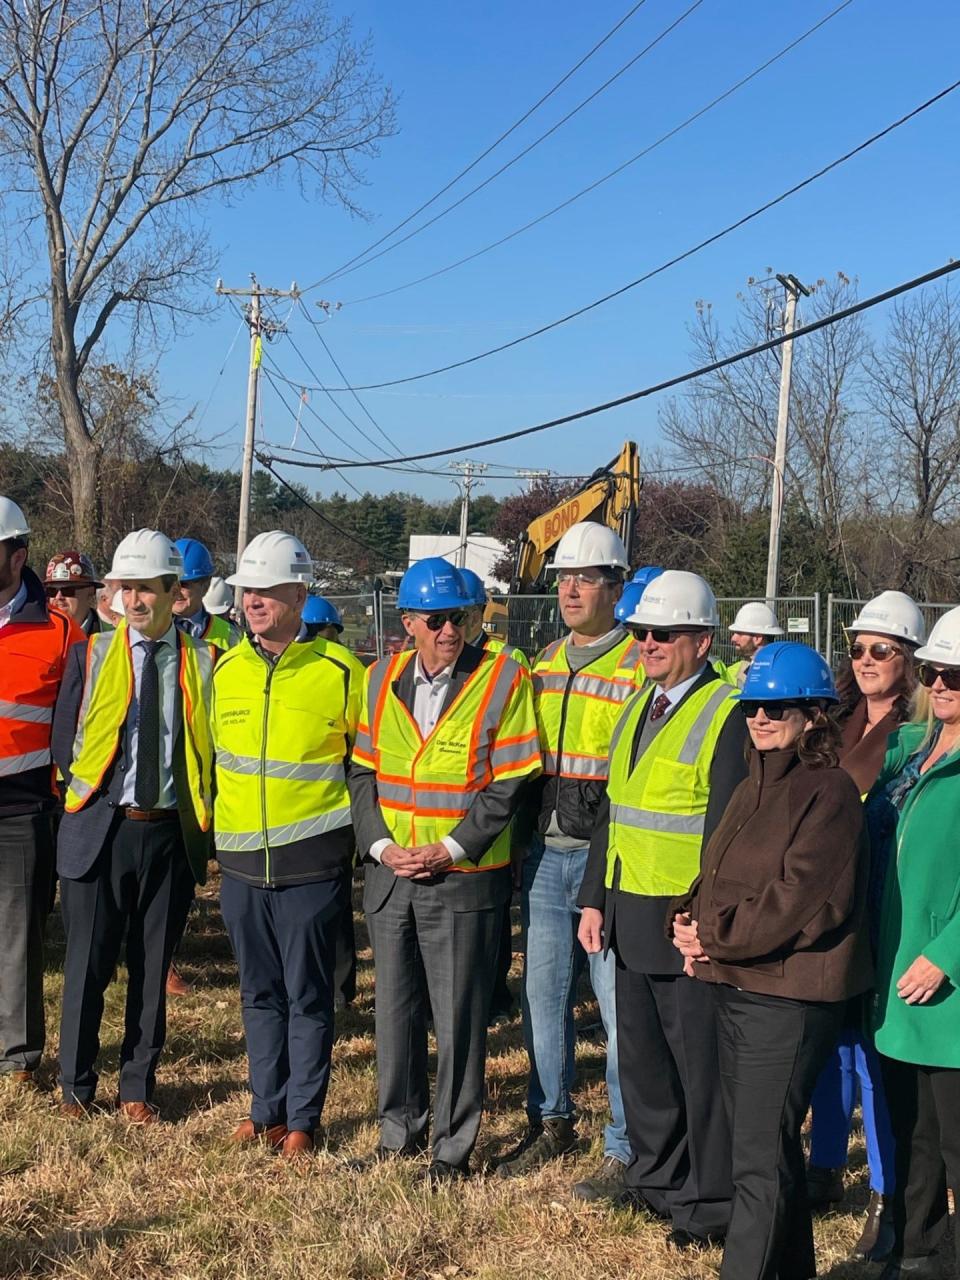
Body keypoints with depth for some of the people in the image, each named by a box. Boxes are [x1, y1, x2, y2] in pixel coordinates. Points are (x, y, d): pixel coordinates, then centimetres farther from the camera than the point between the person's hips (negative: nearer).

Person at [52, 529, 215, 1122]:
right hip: (100, 828, 0)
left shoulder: (205, 664, 1)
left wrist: (204, 820, -2)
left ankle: (138, 1086, 23)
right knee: (88, 965, 6)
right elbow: (64, 740, 7)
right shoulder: (90, 655, 2)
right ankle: (77, 1084, 22)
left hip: (172, 833, 0)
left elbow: (216, 749, 5)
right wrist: (93, 792, 1)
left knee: (153, 966, 10)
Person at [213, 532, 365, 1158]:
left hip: (311, 861, -4)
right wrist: (213, 826, 18)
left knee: (308, 996, 3)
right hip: (241, 860, 4)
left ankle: (303, 1119, 14)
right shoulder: (226, 670, 7)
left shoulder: (339, 670, -7)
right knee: (260, 993, 13)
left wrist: (359, 839, 0)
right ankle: (267, 1108, 25)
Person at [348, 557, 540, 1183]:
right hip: (389, 874, 4)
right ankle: (399, 1130, 30)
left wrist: (450, 849, -14)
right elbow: (362, 771, 8)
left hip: (463, 877, -4)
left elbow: (510, 782, -9)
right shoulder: (381, 679, 6)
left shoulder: (504, 678, -7)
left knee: (458, 1018, 1)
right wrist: (381, 845, -5)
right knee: (395, 1009, 14)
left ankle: (453, 1147, 15)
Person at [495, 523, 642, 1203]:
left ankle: (627, 1149, 10)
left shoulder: (640, 666, -8)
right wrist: (524, 837, 14)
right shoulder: (545, 662, 13)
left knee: (619, 1005, -1)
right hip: (544, 854, 7)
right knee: (543, 993, 14)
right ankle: (552, 1122, 30)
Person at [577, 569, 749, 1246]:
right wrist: (595, 899, 13)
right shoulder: (637, 707, 13)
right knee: (641, 1055, 18)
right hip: (629, 914, 8)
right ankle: (655, 1177, 35)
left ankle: (712, 1201, 17)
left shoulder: (727, 715, -13)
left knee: (700, 1061, 3)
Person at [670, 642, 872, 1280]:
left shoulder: (829, 792, -13)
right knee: (769, 1141, 20)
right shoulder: (756, 786, 15)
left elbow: (802, 898, -21)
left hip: (789, 998, -9)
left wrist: (718, 937, -14)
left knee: (761, 1160, -7)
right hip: (736, 984, 9)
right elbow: (718, 874, 18)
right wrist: (689, 919, -2)